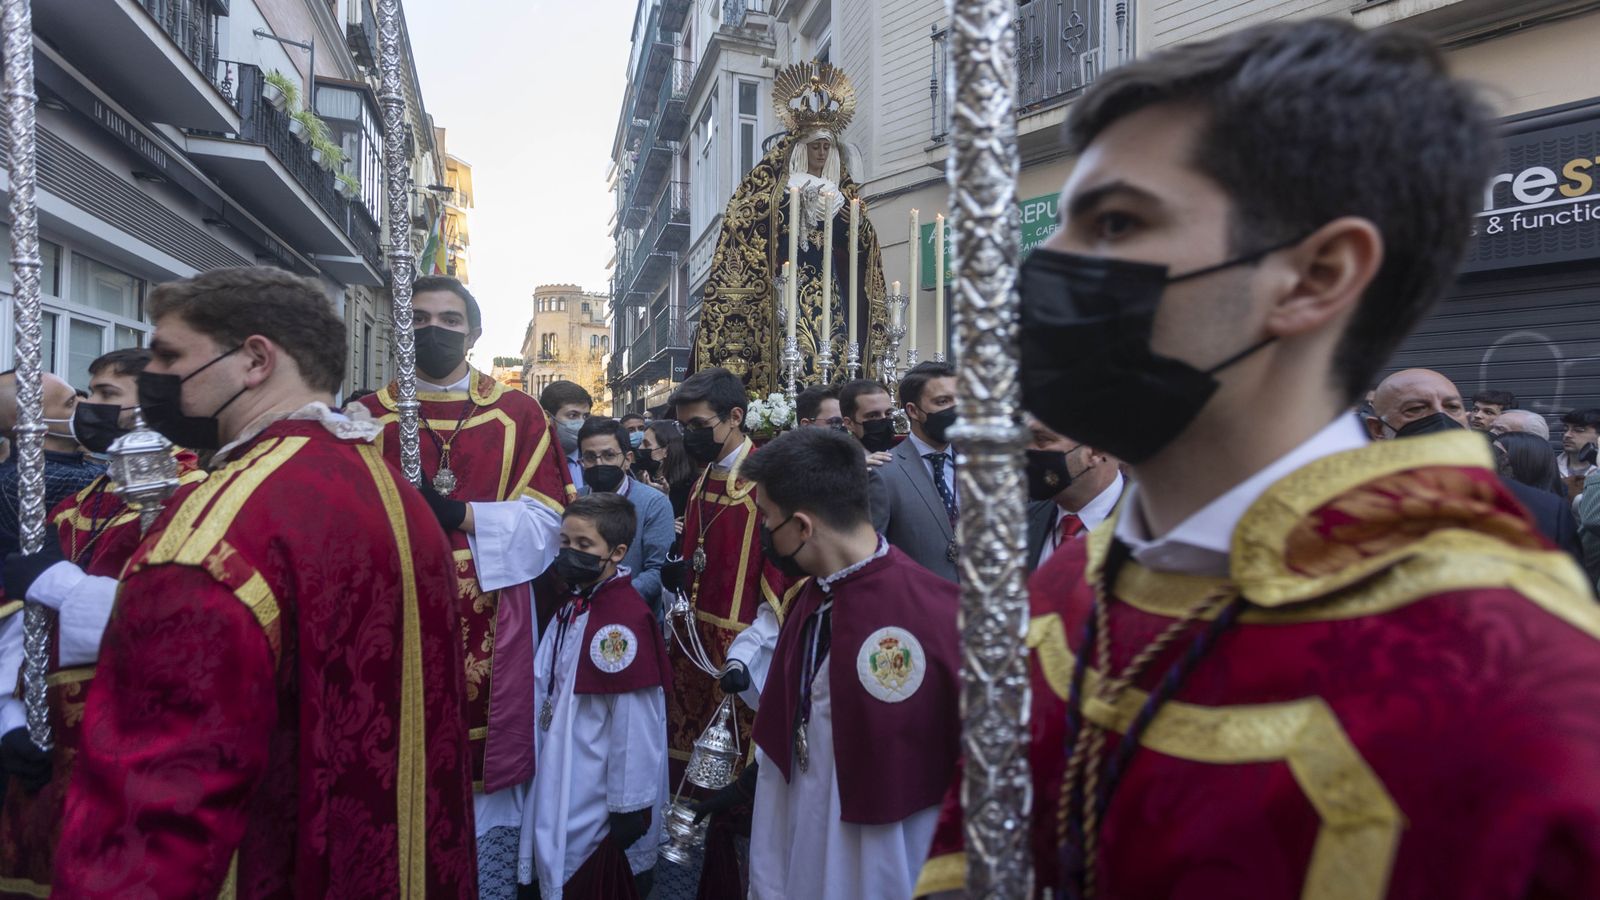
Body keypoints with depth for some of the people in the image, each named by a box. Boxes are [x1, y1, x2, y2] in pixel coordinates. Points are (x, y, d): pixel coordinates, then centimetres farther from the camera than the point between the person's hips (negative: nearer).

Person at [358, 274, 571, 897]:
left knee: (490, 756, 7)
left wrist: (458, 515, -16)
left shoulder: (518, 414, 3)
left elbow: (546, 518, -5)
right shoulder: (369, 416, 5)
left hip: (492, 625, 0)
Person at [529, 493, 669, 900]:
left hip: (602, 800, -8)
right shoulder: (573, 605, 5)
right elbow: (550, 689, 10)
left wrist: (629, 804, -17)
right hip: (566, 786, 8)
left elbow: (635, 720, -22)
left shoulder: (625, 619, -23)